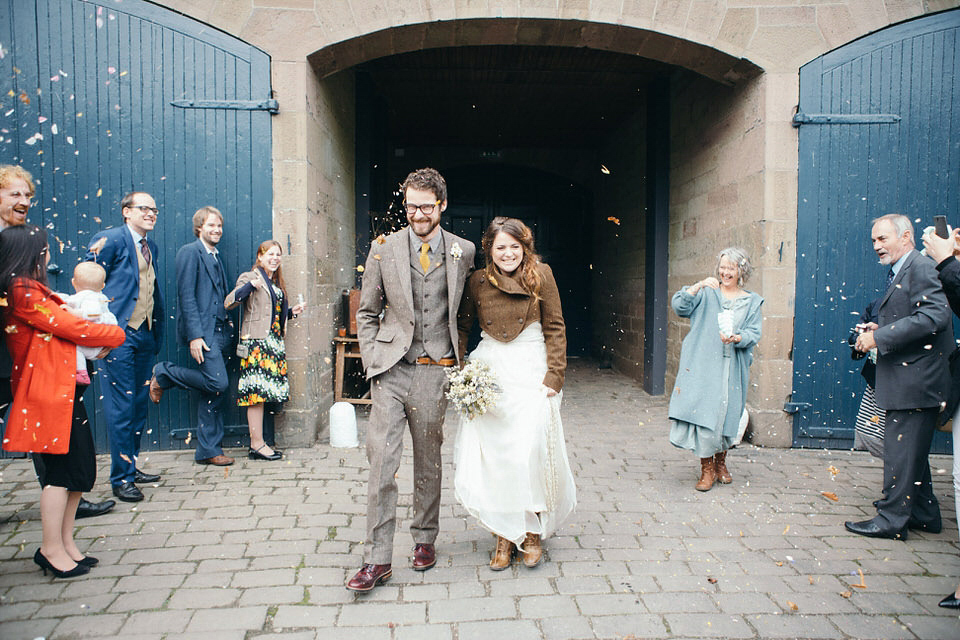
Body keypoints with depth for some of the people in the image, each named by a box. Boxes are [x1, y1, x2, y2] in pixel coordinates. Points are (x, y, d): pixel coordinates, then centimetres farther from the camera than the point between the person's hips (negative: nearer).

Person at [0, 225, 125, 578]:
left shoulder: (30, 290, 20)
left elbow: (62, 327, 16)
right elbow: (71, 328, -13)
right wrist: (115, 334, 1)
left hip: (64, 390, 10)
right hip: (49, 393, -10)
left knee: (81, 469, 12)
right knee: (61, 471, -3)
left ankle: (65, 543, 21)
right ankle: (52, 550, 9)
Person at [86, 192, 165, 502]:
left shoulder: (152, 248, 17)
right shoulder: (110, 240, -6)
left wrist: (157, 334, 15)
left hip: (145, 334, 7)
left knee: (139, 404, 13)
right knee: (121, 406, -3)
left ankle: (131, 466, 26)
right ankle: (121, 478, 6)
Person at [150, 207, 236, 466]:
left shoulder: (216, 257, 21)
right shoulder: (190, 252, -4)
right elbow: (186, 296, -12)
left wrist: (228, 321, 8)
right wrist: (195, 335, -18)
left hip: (220, 330, 8)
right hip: (202, 330, -8)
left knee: (215, 392, 7)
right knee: (217, 383, -19)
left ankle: (209, 450, 15)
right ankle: (164, 374, 5)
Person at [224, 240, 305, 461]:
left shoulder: (276, 283, 21)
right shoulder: (250, 277, -2)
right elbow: (228, 303, -15)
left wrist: (291, 311, 10)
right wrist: (250, 286, -27)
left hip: (274, 342, 8)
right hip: (256, 342, -8)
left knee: (265, 392, 6)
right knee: (257, 392, -8)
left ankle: (257, 443, 11)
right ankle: (257, 444, -4)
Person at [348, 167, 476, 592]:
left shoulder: (464, 252, 4)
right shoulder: (384, 249, 3)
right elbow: (367, 313, 9)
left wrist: (460, 358, 12)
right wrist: (371, 362, 1)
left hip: (436, 370, 1)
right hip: (391, 369, 0)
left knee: (429, 459, 12)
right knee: (381, 459, -4)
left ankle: (424, 538, 31)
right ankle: (377, 559, 5)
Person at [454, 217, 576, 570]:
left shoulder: (541, 275, 0)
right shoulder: (477, 281, 4)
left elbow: (555, 328, 1)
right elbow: (461, 328, 11)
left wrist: (554, 376, -6)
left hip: (532, 372, -2)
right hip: (489, 371, 2)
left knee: (531, 452, -6)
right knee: (492, 455, 1)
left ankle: (532, 532, 16)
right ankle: (504, 535, 17)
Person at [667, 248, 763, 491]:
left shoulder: (752, 302, 10)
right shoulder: (707, 293, 6)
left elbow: (754, 333, 1)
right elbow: (679, 305, -7)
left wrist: (737, 338, -19)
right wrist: (698, 286, -18)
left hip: (732, 368, 2)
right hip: (703, 365, -2)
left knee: (726, 413, 9)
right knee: (704, 411, -7)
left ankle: (721, 463, 30)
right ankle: (707, 469, 4)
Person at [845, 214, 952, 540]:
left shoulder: (921, 267, -13)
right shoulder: (898, 273, 18)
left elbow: (934, 316, -25)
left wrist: (879, 337, -23)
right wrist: (878, 328, 5)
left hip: (915, 380, -10)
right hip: (906, 379, 11)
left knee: (901, 450, -4)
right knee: (911, 451, 18)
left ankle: (893, 519, 4)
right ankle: (924, 513, 29)